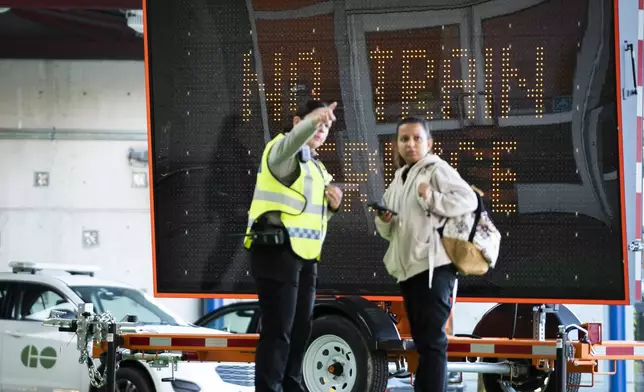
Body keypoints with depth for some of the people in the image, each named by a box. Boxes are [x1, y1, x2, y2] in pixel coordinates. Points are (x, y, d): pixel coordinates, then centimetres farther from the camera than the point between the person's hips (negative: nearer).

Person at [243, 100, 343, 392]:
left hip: (304, 256, 9)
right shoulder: (283, 152, -4)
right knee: (278, 331, -13)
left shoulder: (315, 165, 23)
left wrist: (331, 205, 5)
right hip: (277, 251, -9)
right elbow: (292, 141, -30)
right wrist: (313, 120, -51)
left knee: (300, 329, 13)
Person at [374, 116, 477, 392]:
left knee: (431, 339, -11)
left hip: (433, 266, -9)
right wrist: (384, 221, 3)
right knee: (421, 339, 14)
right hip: (409, 268, 9)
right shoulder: (398, 179, 21)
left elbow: (468, 200, -15)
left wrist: (432, 199, -23)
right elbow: (388, 232, 25)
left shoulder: (437, 170, -3)